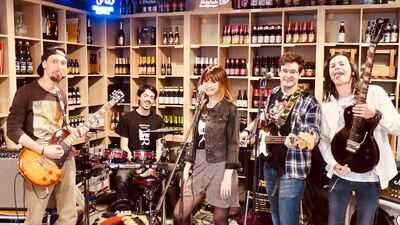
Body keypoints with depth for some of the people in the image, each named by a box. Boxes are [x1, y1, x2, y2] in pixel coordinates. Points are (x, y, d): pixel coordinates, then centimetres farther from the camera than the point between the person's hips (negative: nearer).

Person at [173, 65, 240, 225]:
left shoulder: (230, 109, -6)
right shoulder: (201, 108, 12)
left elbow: (233, 144, -10)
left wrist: (228, 176, -17)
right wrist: (187, 166, 8)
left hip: (220, 166, -5)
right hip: (200, 165, 6)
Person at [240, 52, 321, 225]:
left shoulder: (308, 101, -12)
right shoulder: (273, 94, 8)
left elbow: (314, 133, -18)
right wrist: (248, 130, 13)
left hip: (292, 169, -7)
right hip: (269, 163, 7)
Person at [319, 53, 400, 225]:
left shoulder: (374, 93, -7)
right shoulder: (327, 105, 1)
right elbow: (323, 139, 8)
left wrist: (376, 115, -26)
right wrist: (333, 163, -8)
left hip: (370, 177, -2)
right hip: (339, 175, 2)